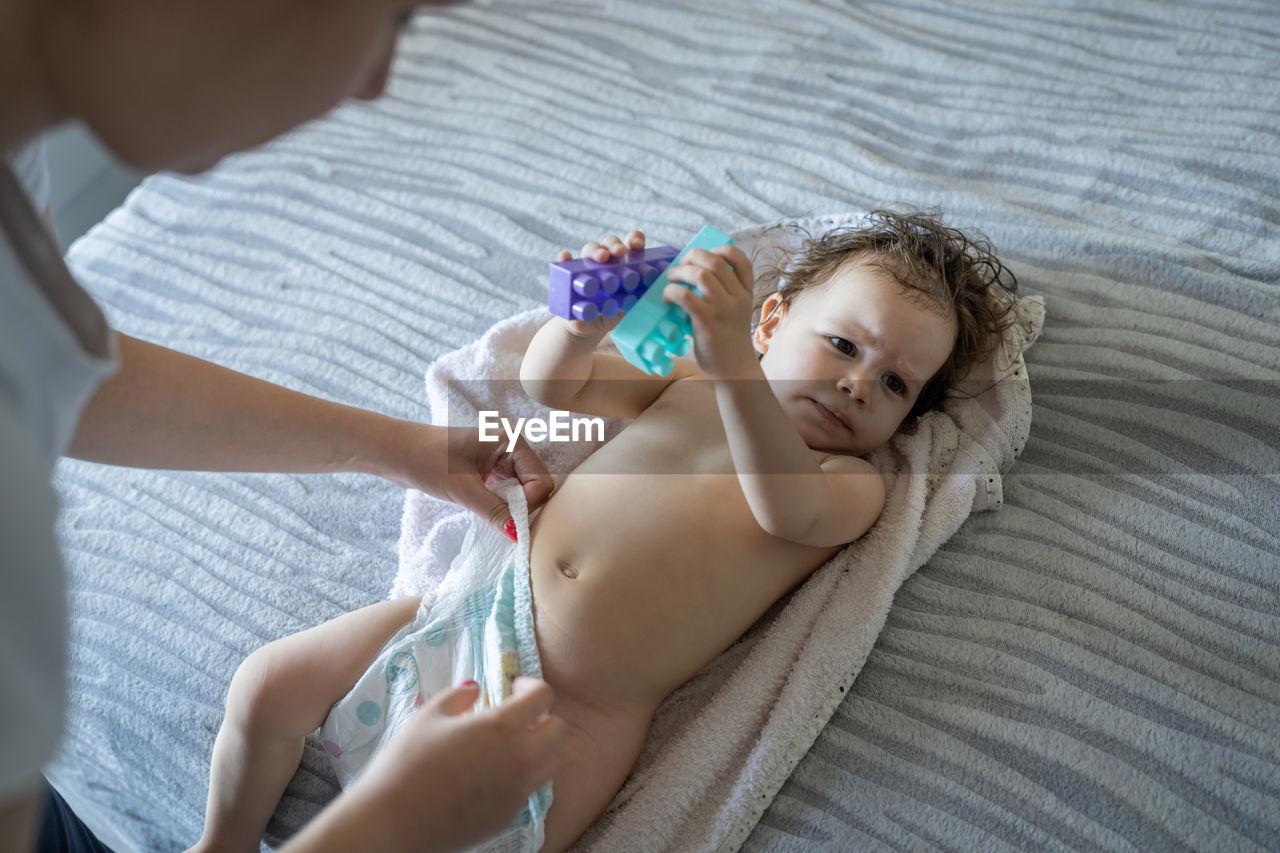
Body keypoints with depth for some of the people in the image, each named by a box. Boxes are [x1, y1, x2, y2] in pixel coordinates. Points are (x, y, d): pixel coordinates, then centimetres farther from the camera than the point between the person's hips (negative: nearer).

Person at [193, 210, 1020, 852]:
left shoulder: (855, 484, -1)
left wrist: (732, 361, -37)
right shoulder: (692, 381, 11)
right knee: (265, 685, 4)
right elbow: (548, 382, 11)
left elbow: (787, 508, -24)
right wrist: (585, 319, -12)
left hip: (580, 712, -4)